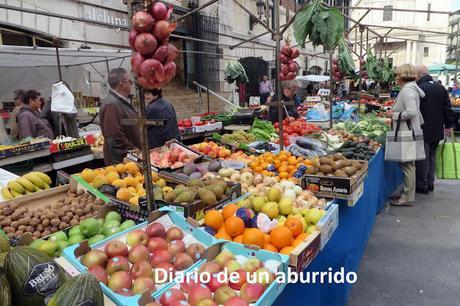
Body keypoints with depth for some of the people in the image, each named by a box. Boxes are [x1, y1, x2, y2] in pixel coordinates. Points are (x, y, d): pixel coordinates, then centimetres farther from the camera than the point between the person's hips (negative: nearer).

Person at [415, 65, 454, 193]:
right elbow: (448, 107, 10)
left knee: (422, 158, 1)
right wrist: (448, 125, 17)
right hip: (438, 130, 7)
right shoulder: (440, 87, 7)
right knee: (431, 156, 16)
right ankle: (430, 183, 24)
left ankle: (422, 185, 9)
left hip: (424, 130, -7)